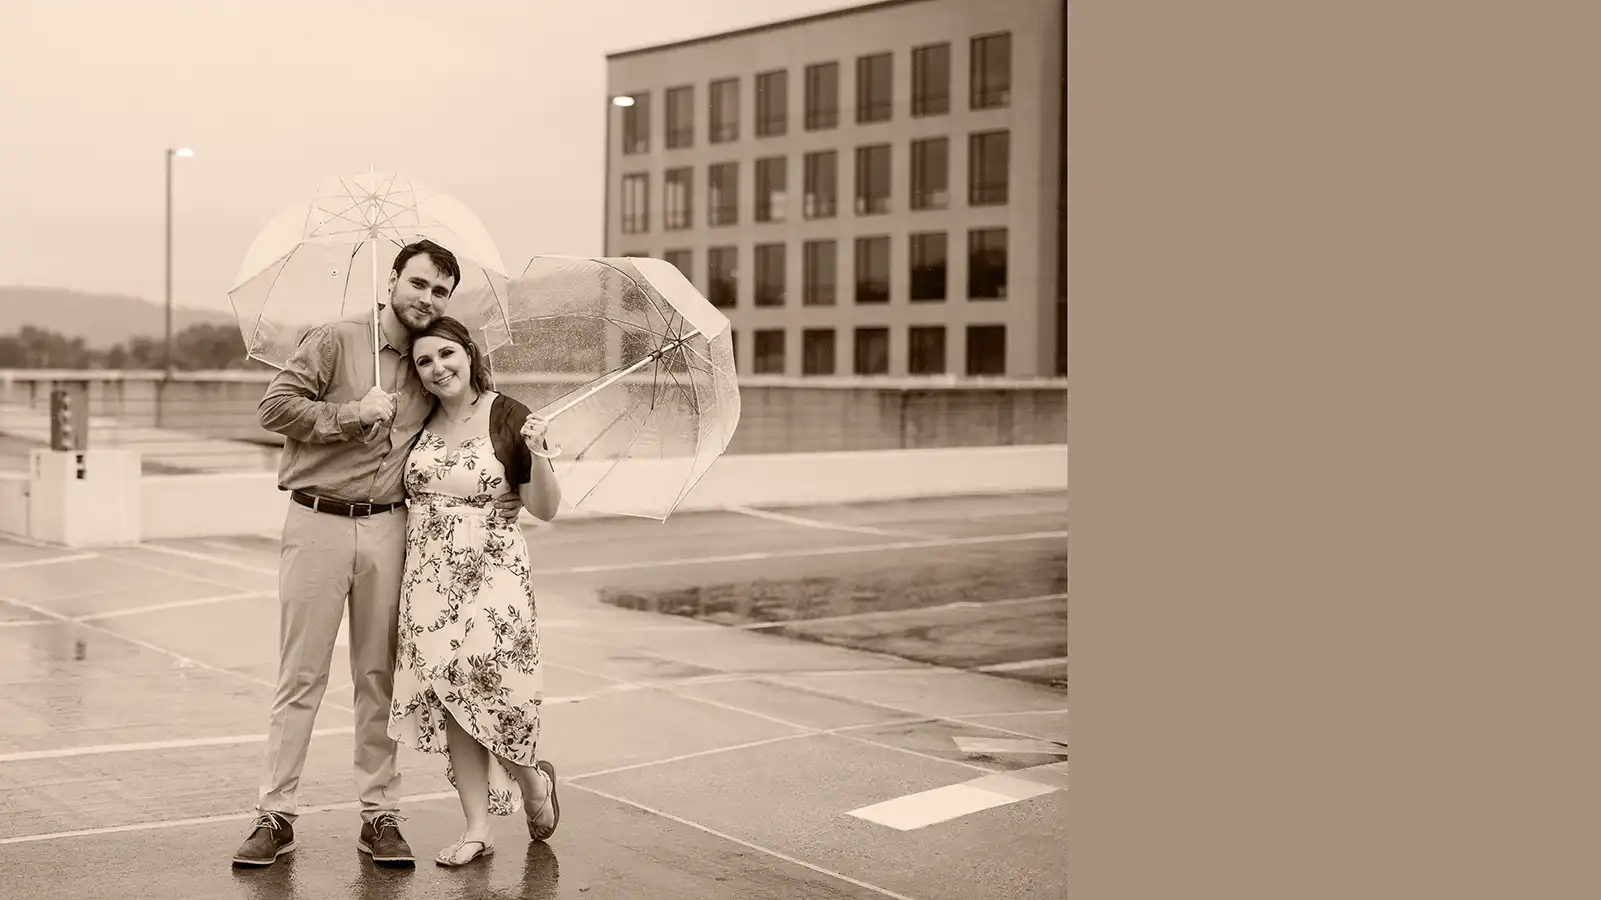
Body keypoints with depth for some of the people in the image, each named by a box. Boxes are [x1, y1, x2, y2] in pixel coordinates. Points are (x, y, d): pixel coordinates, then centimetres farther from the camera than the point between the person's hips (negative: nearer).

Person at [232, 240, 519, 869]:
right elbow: (275, 405, -9)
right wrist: (352, 413, -15)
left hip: (387, 528, 3)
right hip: (318, 524, -3)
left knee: (378, 675, 7)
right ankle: (275, 814, 8)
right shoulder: (336, 340, -1)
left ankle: (380, 816, 13)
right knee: (301, 674, 0)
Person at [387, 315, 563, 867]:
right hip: (430, 577, 4)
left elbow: (545, 510, -4)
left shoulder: (509, 418, -5)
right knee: (447, 699, 3)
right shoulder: (419, 422, 8)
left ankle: (533, 782, 24)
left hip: (491, 573, -4)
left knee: (484, 688, -8)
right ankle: (477, 829, 12)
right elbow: (402, 490, 19)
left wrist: (538, 455, -21)